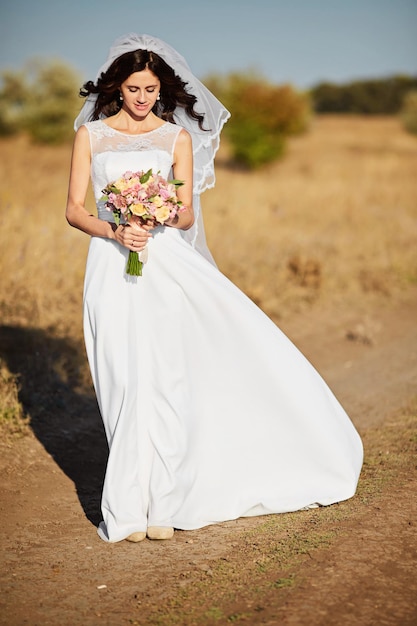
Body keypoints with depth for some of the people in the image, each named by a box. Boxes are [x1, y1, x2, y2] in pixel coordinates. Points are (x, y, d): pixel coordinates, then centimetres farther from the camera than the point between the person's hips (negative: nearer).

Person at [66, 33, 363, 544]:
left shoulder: (178, 137, 9)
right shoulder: (90, 134, 8)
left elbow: (187, 216, 6)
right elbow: (74, 209, 4)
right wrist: (115, 231, -14)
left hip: (165, 267, 1)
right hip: (112, 267, 0)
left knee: (165, 381, -6)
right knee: (126, 383, -2)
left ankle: (161, 503, 3)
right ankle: (128, 509, 6)